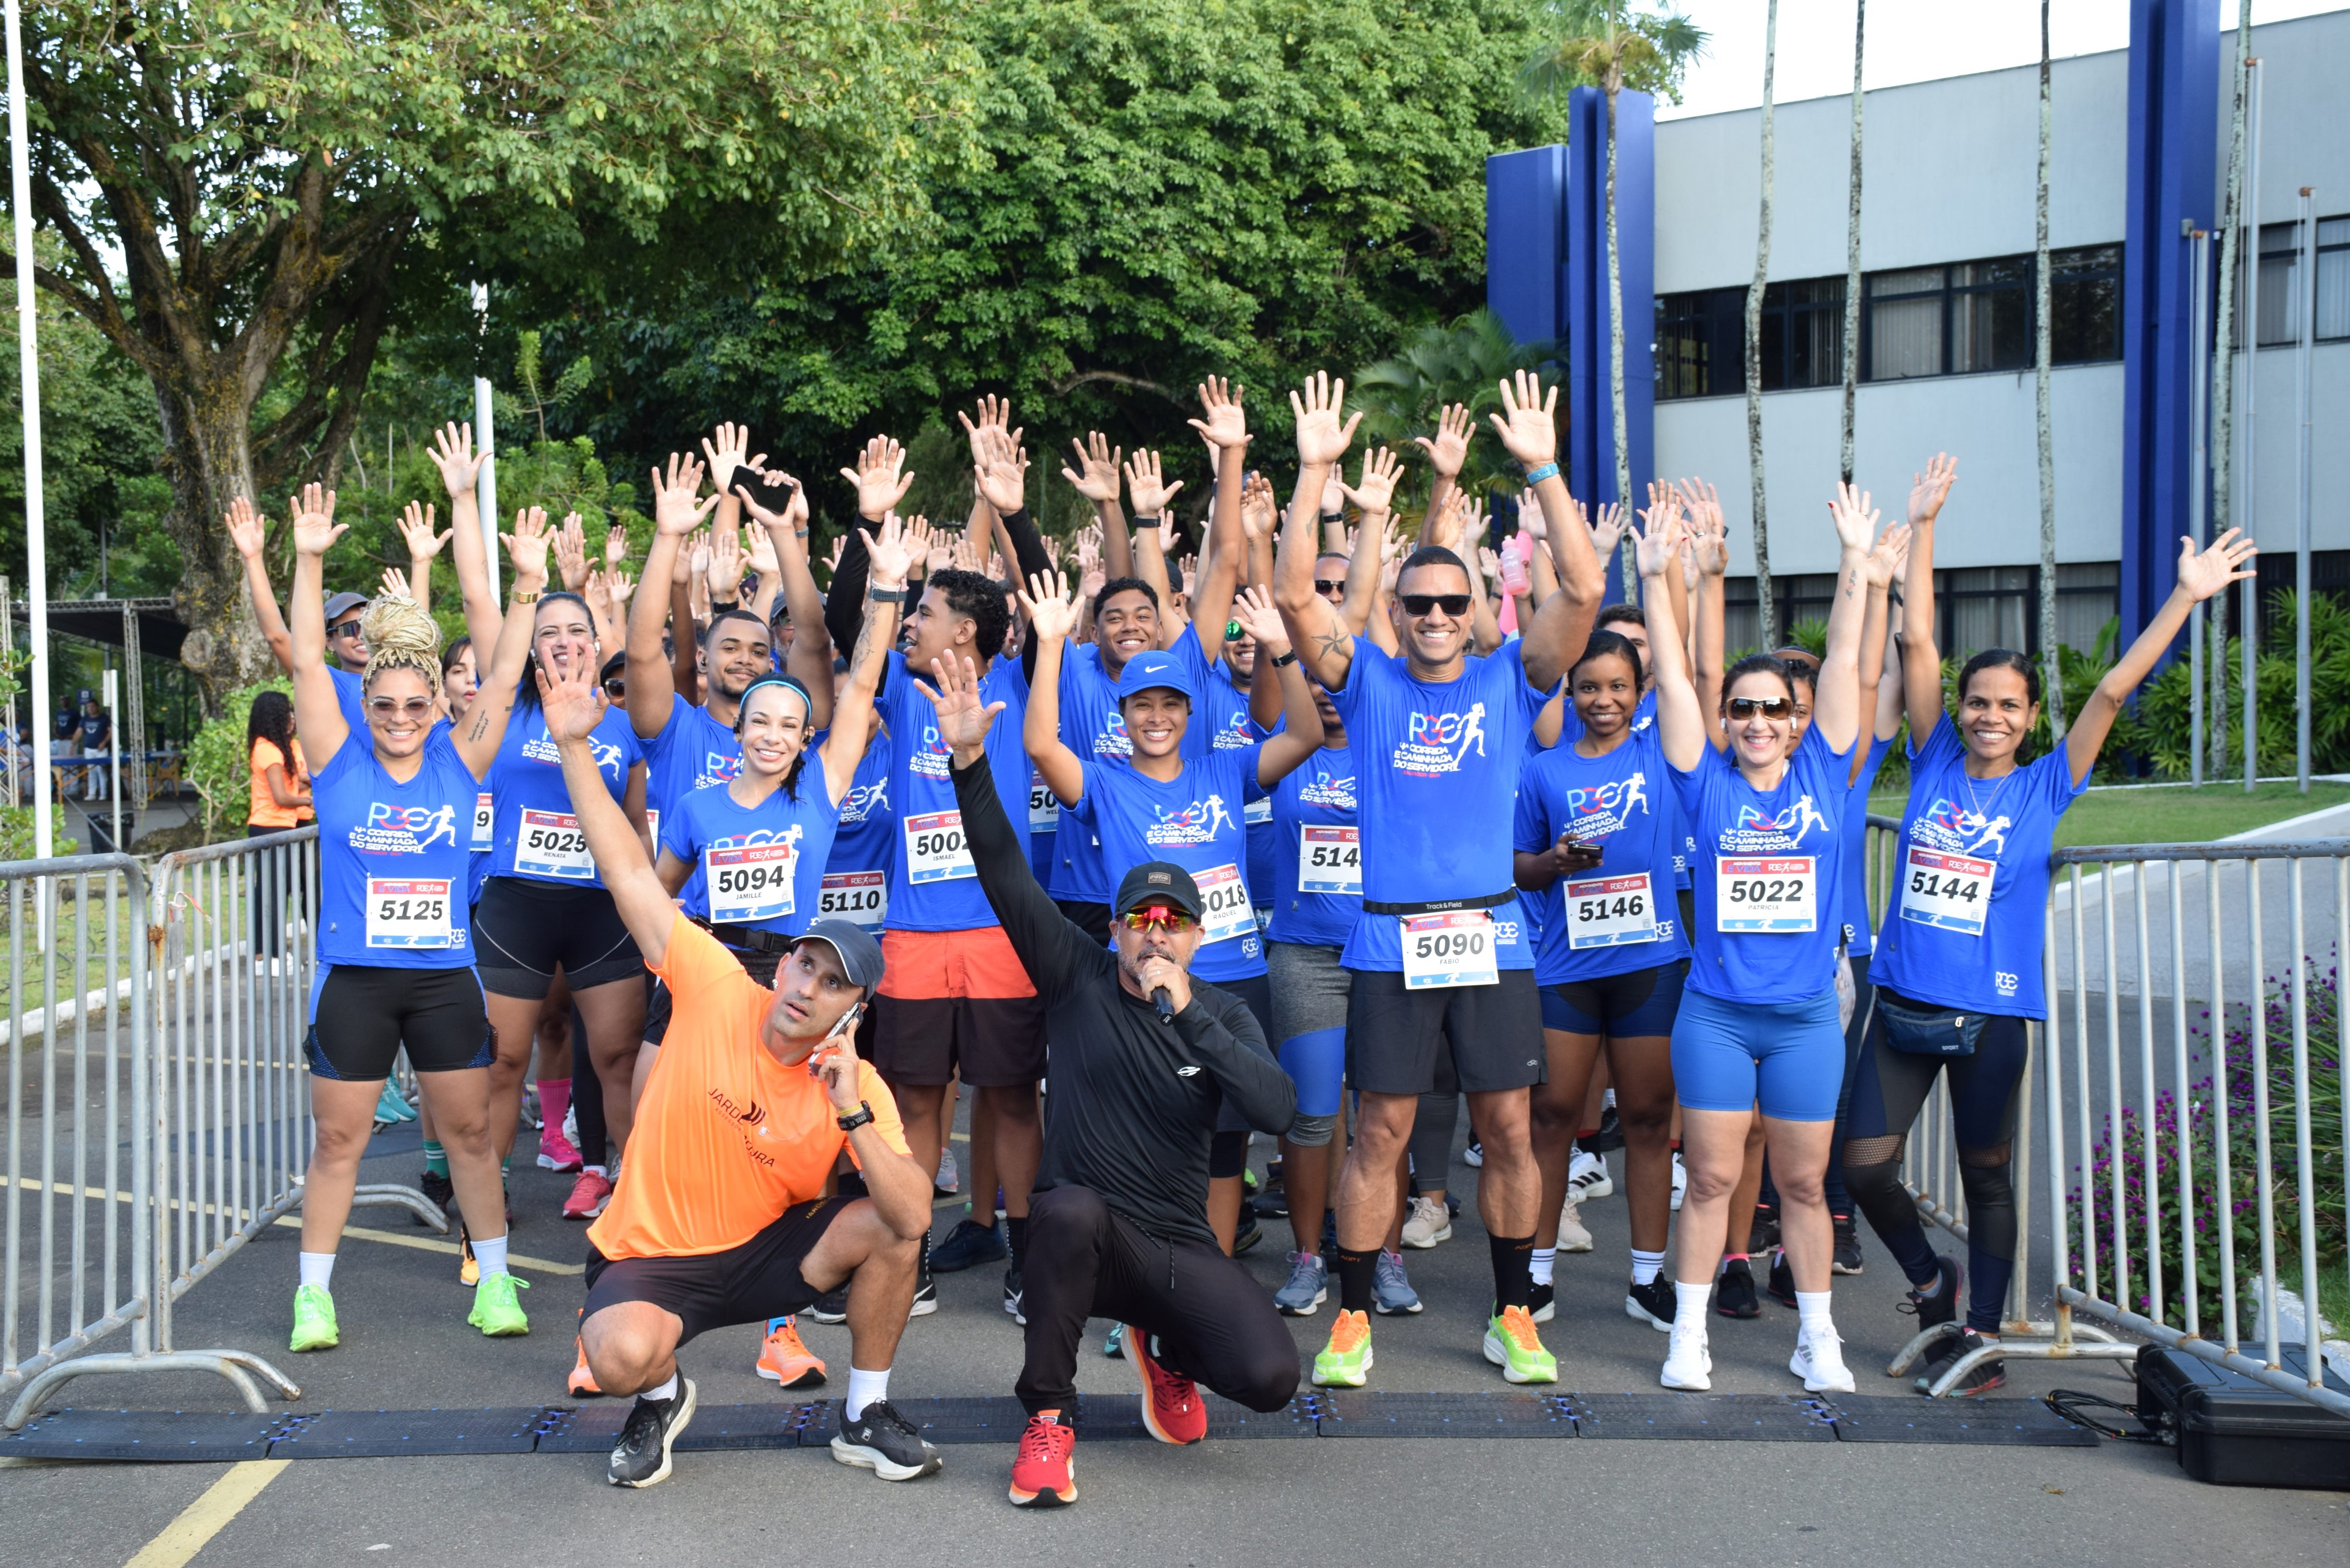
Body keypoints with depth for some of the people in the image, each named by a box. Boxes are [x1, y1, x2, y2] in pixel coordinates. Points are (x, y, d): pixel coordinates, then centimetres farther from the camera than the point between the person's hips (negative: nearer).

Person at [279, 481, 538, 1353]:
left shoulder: (459, 763, 1)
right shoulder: (341, 760, -2)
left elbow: (503, 681, -6)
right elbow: (307, 662, -10)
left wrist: (526, 589, -17)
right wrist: (307, 562, -19)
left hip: (444, 976, 1)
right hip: (354, 978, -1)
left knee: (470, 1131, 9)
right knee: (337, 1141, 8)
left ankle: (495, 1279, 20)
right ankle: (314, 1293, 22)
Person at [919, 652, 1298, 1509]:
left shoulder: (1224, 1014, 1)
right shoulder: (1079, 976, -1)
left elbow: (1277, 1112, -17)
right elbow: (1006, 873, -10)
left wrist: (1187, 1015, -25)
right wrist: (970, 760, -23)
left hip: (1177, 1245, 1)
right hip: (1079, 1232, -1)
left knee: (1269, 1375, -21)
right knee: (1071, 1208, -37)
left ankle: (1164, 1347, 17)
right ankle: (1048, 1415, -14)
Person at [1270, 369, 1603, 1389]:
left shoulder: (1509, 682, 5)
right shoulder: (1369, 682, 4)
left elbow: (1582, 591, -7)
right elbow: (1294, 597, -7)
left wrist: (1543, 470, -12)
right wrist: (1314, 473, -14)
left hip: (1491, 933, 1)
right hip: (1390, 939, -1)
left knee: (1507, 1128, 7)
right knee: (1379, 1133, 5)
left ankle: (1514, 1316, 22)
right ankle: (1353, 1318, 16)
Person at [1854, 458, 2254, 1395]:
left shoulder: (2045, 788, 0)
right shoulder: (1933, 766, 3)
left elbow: (2113, 691, -6)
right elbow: (1915, 641, 0)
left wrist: (2187, 597, -12)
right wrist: (1923, 528, -2)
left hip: (1990, 1013, -2)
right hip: (1904, 1001, 2)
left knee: (1987, 1176, 9)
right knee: (1862, 1164, -1)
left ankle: (1982, 1334, 22)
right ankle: (1932, 1279, 25)